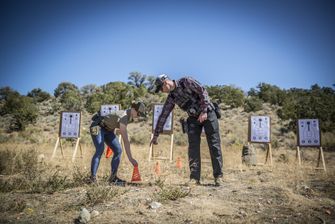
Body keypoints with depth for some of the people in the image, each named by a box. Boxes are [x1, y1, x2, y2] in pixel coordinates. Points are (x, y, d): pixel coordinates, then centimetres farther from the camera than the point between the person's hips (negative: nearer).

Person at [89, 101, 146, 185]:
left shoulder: (130, 116, -3)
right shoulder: (123, 118, -32)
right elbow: (125, 140, -37)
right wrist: (130, 158, -38)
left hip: (107, 130, 9)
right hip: (97, 127, -9)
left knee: (118, 150, -5)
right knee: (100, 150, -28)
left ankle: (113, 177, -2)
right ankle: (92, 177, -22)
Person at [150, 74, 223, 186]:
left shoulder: (186, 82, -9)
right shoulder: (171, 98, 6)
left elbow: (203, 91, -13)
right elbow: (163, 116, 7)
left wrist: (204, 111, -21)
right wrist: (155, 135, 7)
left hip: (208, 113, -5)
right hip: (194, 118, 5)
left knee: (214, 145, -6)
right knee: (193, 147, -7)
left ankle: (218, 176, 0)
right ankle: (195, 178, -7)